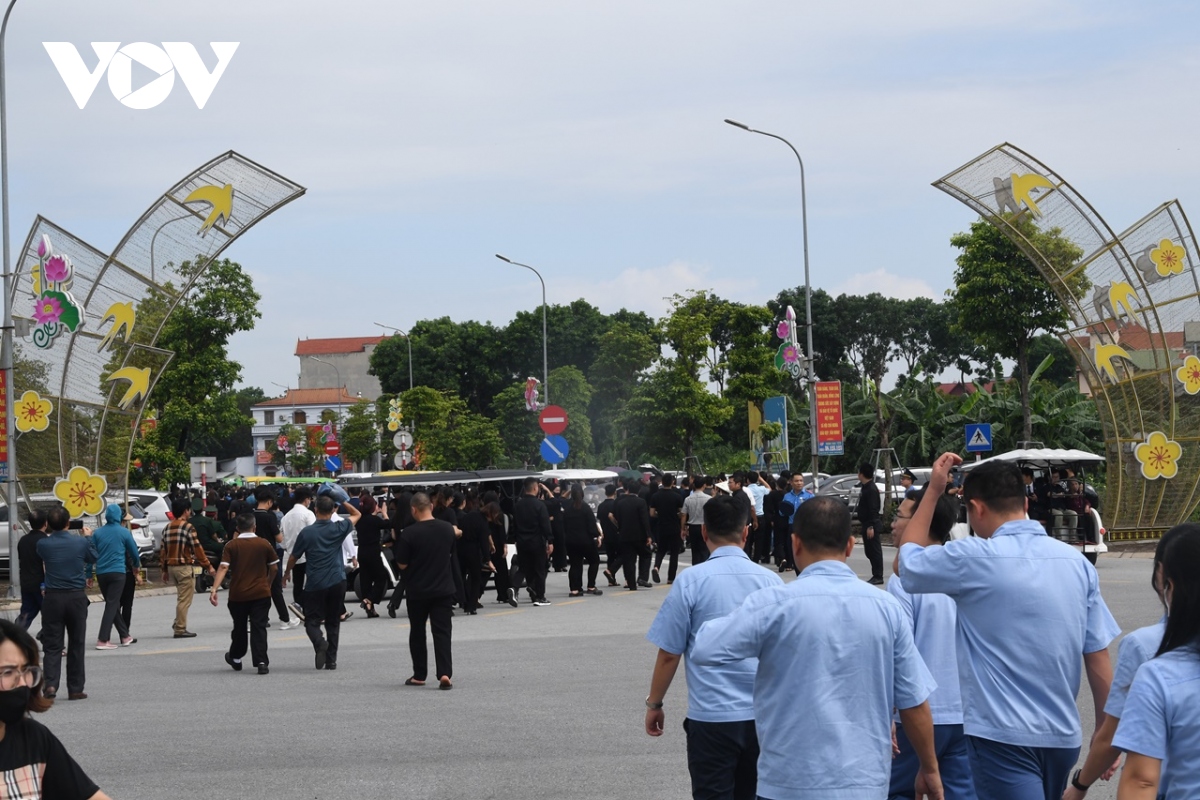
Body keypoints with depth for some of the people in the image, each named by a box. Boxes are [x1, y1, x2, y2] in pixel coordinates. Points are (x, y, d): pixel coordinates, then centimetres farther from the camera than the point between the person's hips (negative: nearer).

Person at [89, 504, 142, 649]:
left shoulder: (97, 533, 5)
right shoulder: (124, 532, -1)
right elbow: (134, 552, 8)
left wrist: (89, 575, 9)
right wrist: (137, 566, 28)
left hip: (101, 573, 4)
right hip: (117, 572, -4)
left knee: (112, 605, 14)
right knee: (112, 605, -5)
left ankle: (125, 636, 21)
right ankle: (103, 640, -14)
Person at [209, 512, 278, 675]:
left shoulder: (231, 546, -4)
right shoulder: (264, 544, -1)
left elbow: (223, 568, -14)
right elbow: (274, 568, 5)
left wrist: (214, 589, -19)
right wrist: (268, 584, 23)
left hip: (238, 594, 0)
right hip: (261, 593, 0)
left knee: (239, 627, 17)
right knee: (259, 628, -2)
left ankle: (236, 658, 35)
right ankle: (261, 662, -13)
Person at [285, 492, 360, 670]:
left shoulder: (306, 533, -6)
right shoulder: (339, 529, -2)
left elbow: (293, 557, 5)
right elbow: (356, 514, 16)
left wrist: (287, 572, 24)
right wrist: (343, 500, 4)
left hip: (315, 584, -2)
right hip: (337, 582, 2)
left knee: (312, 621, 3)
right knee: (333, 622, 11)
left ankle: (319, 642, -27)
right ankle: (331, 660, 9)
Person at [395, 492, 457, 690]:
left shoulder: (409, 533, -16)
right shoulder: (447, 529, -3)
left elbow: (402, 564, -9)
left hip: (417, 591, -2)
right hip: (443, 590, 2)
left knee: (417, 633, 14)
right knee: (442, 632, 2)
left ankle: (419, 675, 19)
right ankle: (445, 673, -14)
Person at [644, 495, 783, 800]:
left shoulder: (691, 581, -9)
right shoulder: (771, 581, 0)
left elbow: (668, 654, -6)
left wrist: (654, 703, 9)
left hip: (711, 717, -3)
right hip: (762, 716, 4)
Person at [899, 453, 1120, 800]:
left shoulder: (974, 559, -12)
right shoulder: (1077, 561, 3)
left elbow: (909, 561, 7)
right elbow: (1099, 658, 4)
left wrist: (932, 491, 12)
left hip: (1004, 736, -6)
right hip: (1063, 736, 6)